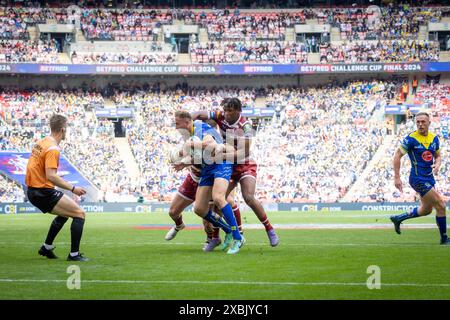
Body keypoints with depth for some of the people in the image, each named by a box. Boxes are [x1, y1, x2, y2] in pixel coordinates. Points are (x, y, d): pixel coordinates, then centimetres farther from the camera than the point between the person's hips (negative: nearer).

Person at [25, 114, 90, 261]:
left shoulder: (41, 143, 11)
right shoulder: (53, 149, -18)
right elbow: (50, 176, -26)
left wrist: (63, 182, 22)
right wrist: (72, 188, -21)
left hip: (32, 190, 10)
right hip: (44, 192, -10)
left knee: (65, 213, 29)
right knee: (79, 214, -7)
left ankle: (47, 247, 33)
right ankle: (74, 254, -8)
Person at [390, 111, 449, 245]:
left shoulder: (434, 138, 5)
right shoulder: (411, 139, -13)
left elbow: (437, 155, 19)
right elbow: (397, 155, -10)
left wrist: (437, 164, -5)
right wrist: (397, 177, -14)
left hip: (429, 178, 8)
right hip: (418, 178, -8)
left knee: (426, 210, 18)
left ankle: (398, 218, 35)